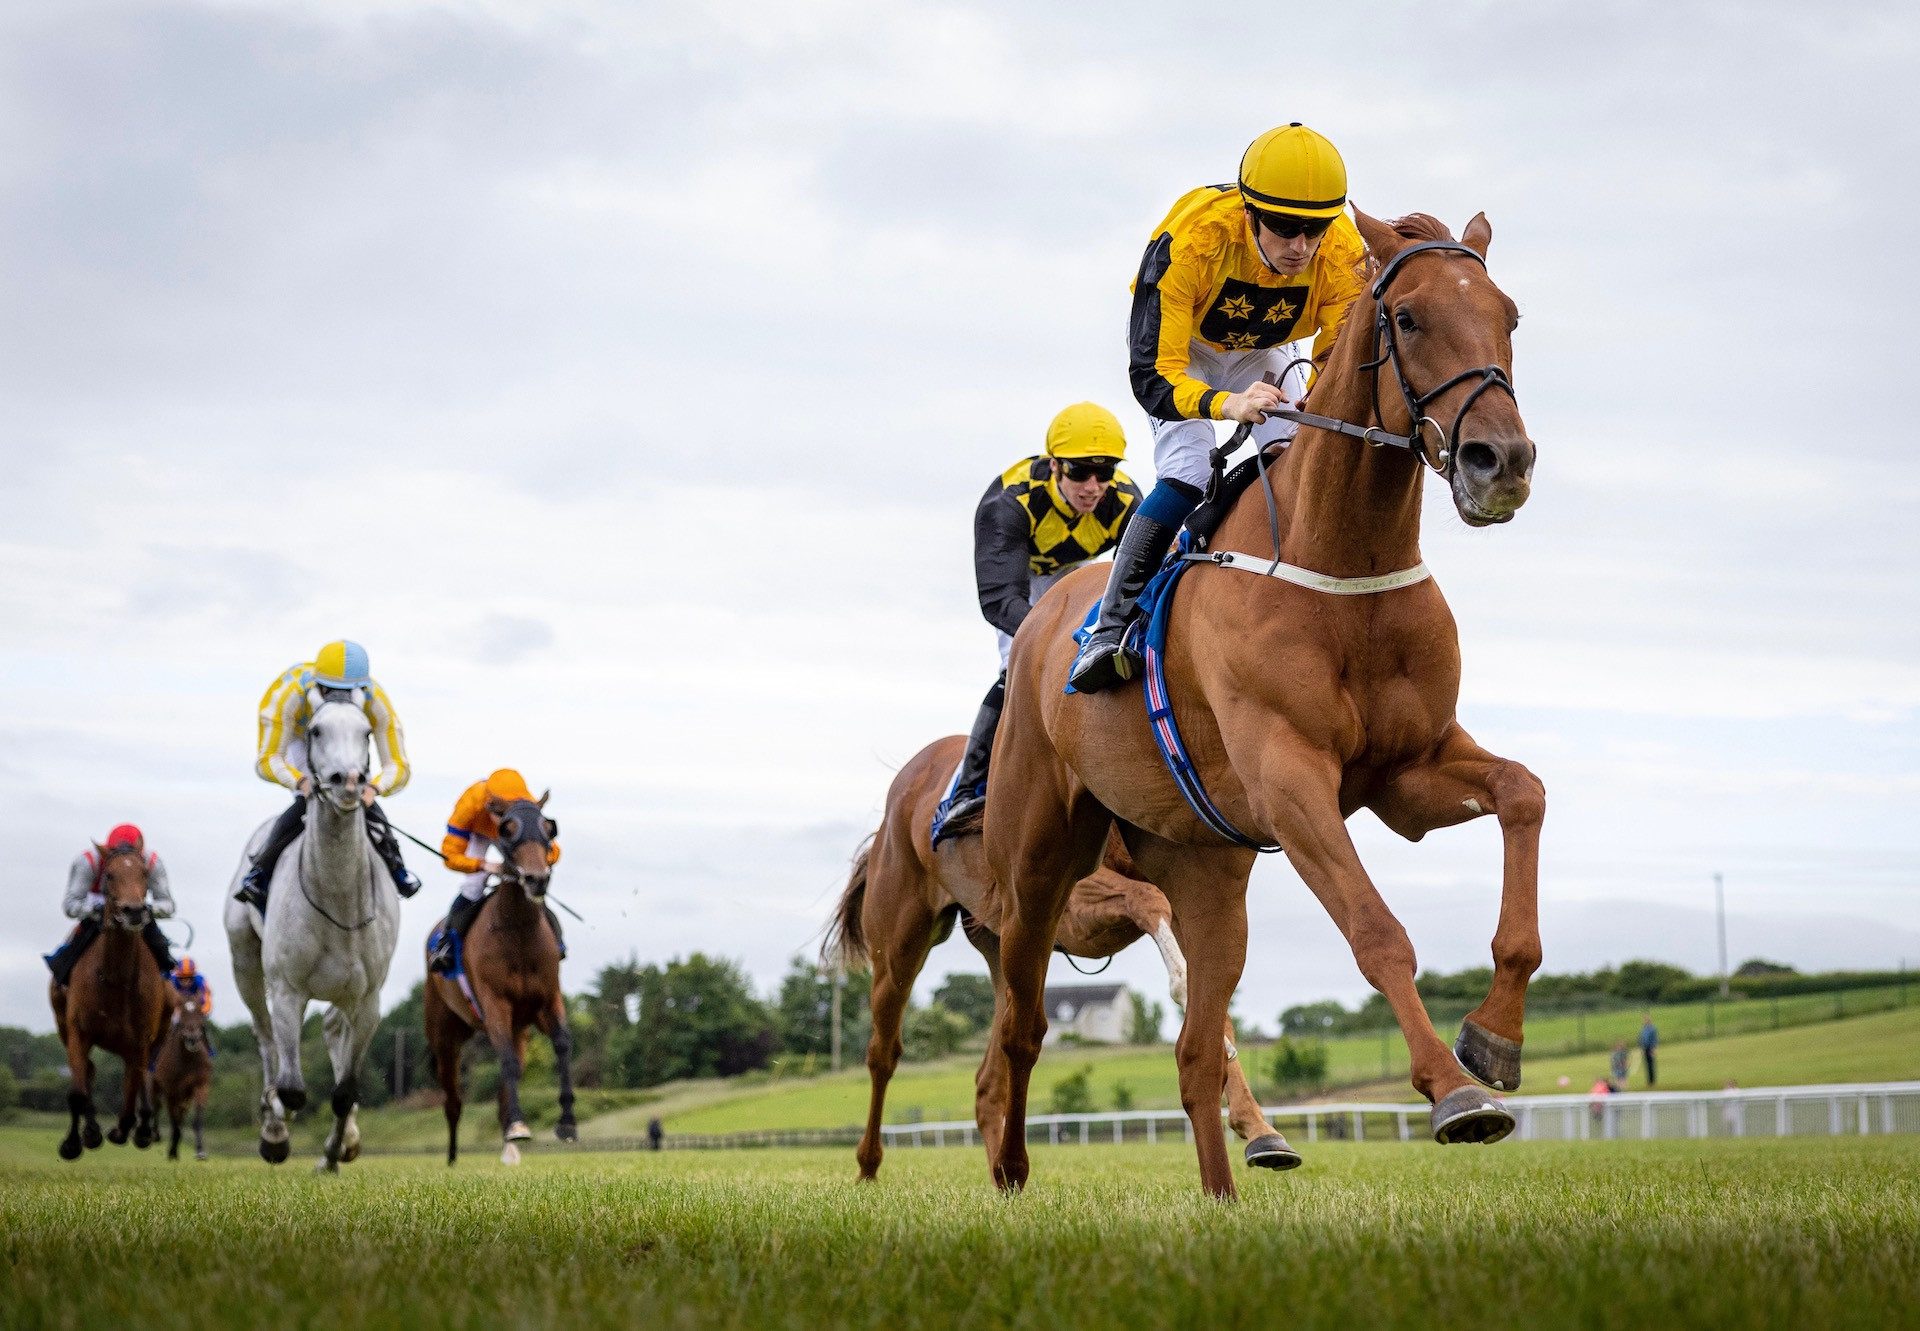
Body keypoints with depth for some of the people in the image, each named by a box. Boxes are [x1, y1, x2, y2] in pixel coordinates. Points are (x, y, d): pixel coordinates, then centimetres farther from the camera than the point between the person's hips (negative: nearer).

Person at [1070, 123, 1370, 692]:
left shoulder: (1345, 256, -31)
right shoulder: (1190, 239, -42)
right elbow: (1153, 375, -43)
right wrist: (1226, 405, -63)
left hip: (1263, 353, 4)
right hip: (1178, 346, -3)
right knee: (1186, 479, -22)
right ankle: (1109, 629, -14)